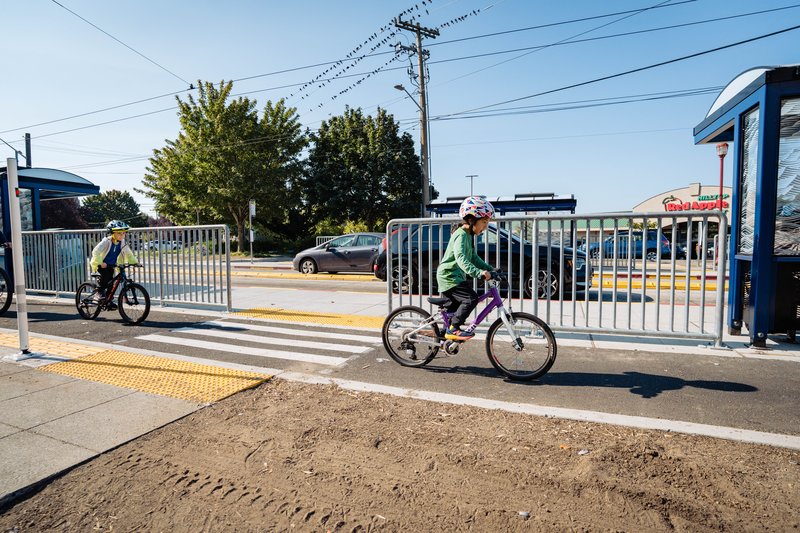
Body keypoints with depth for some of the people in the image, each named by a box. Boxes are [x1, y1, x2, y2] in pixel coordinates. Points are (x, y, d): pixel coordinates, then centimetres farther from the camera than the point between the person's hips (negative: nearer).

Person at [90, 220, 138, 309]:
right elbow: (95, 252, -32)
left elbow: (128, 254, 2)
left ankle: (109, 301, 14)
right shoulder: (106, 241, -24)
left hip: (111, 265, 5)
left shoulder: (122, 243, -9)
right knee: (106, 274, -33)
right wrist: (101, 263, -42)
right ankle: (101, 290, -9)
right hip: (101, 265, -5)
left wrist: (135, 262, -11)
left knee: (110, 283, 0)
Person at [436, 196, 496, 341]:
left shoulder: (468, 235, 14)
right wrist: (478, 272, -46)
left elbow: (474, 258, 20)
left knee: (458, 302, 25)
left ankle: (449, 329, 42)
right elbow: (461, 258, -35)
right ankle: (453, 329, -14)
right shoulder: (461, 235, -20)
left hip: (455, 276, 11)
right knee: (471, 298, -21)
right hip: (449, 276, -11)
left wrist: (490, 269, 11)